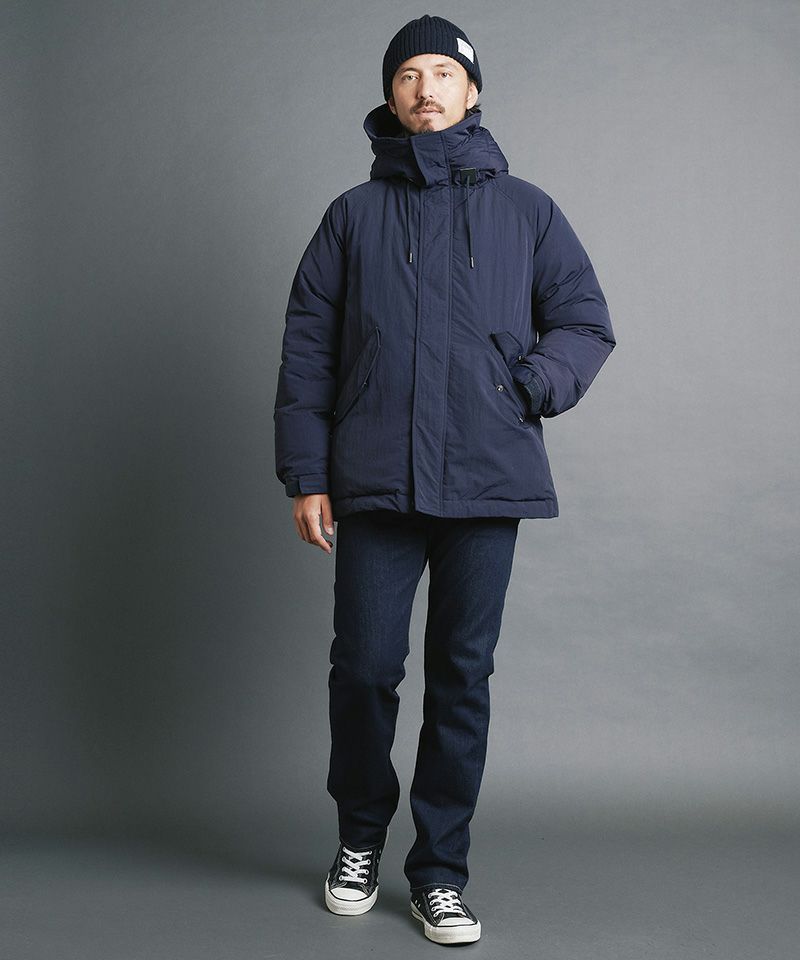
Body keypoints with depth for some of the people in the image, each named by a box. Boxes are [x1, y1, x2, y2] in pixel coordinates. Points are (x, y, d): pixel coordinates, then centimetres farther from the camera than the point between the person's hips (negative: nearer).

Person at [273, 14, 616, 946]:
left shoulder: (525, 210, 10)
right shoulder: (354, 214, 10)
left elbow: (585, 322, 10)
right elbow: (307, 348, 7)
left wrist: (530, 386, -9)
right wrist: (305, 474, 0)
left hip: (486, 482, 0)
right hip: (376, 484, 0)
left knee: (463, 677, 5)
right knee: (364, 667, 2)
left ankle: (439, 871, 19)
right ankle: (359, 838, 28)